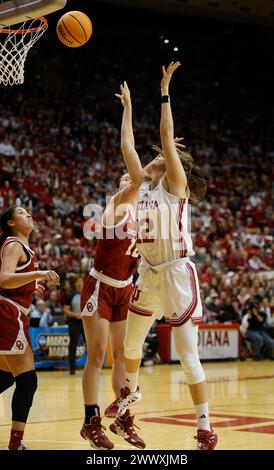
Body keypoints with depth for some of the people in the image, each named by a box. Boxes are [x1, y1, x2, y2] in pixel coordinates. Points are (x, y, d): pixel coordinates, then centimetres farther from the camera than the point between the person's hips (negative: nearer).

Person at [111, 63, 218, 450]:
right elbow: (128, 146, 17)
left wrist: (164, 92, -8)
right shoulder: (144, 186, 12)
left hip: (176, 273, -7)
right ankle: (131, 390, 50)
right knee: (131, 343, 22)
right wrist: (127, 108, 23)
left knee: (188, 355, -7)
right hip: (149, 273, 7)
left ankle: (206, 431, -3)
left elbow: (167, 135, -12)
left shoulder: (176, 184, -5)